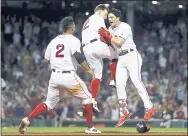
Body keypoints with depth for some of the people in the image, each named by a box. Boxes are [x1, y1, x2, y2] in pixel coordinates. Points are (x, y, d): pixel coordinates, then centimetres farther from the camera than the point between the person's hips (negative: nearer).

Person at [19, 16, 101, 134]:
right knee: (87, 98, 11)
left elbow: (46, 59, 15)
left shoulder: (54, 41, 12)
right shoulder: (73, 40, -6)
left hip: (55, 76, 6)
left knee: (49, 103, 15)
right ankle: (90, 127, 10)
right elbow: (78, 55, -23)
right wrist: (88, 69, -20)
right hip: (69, 76, -6)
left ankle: (27, 120, -2)